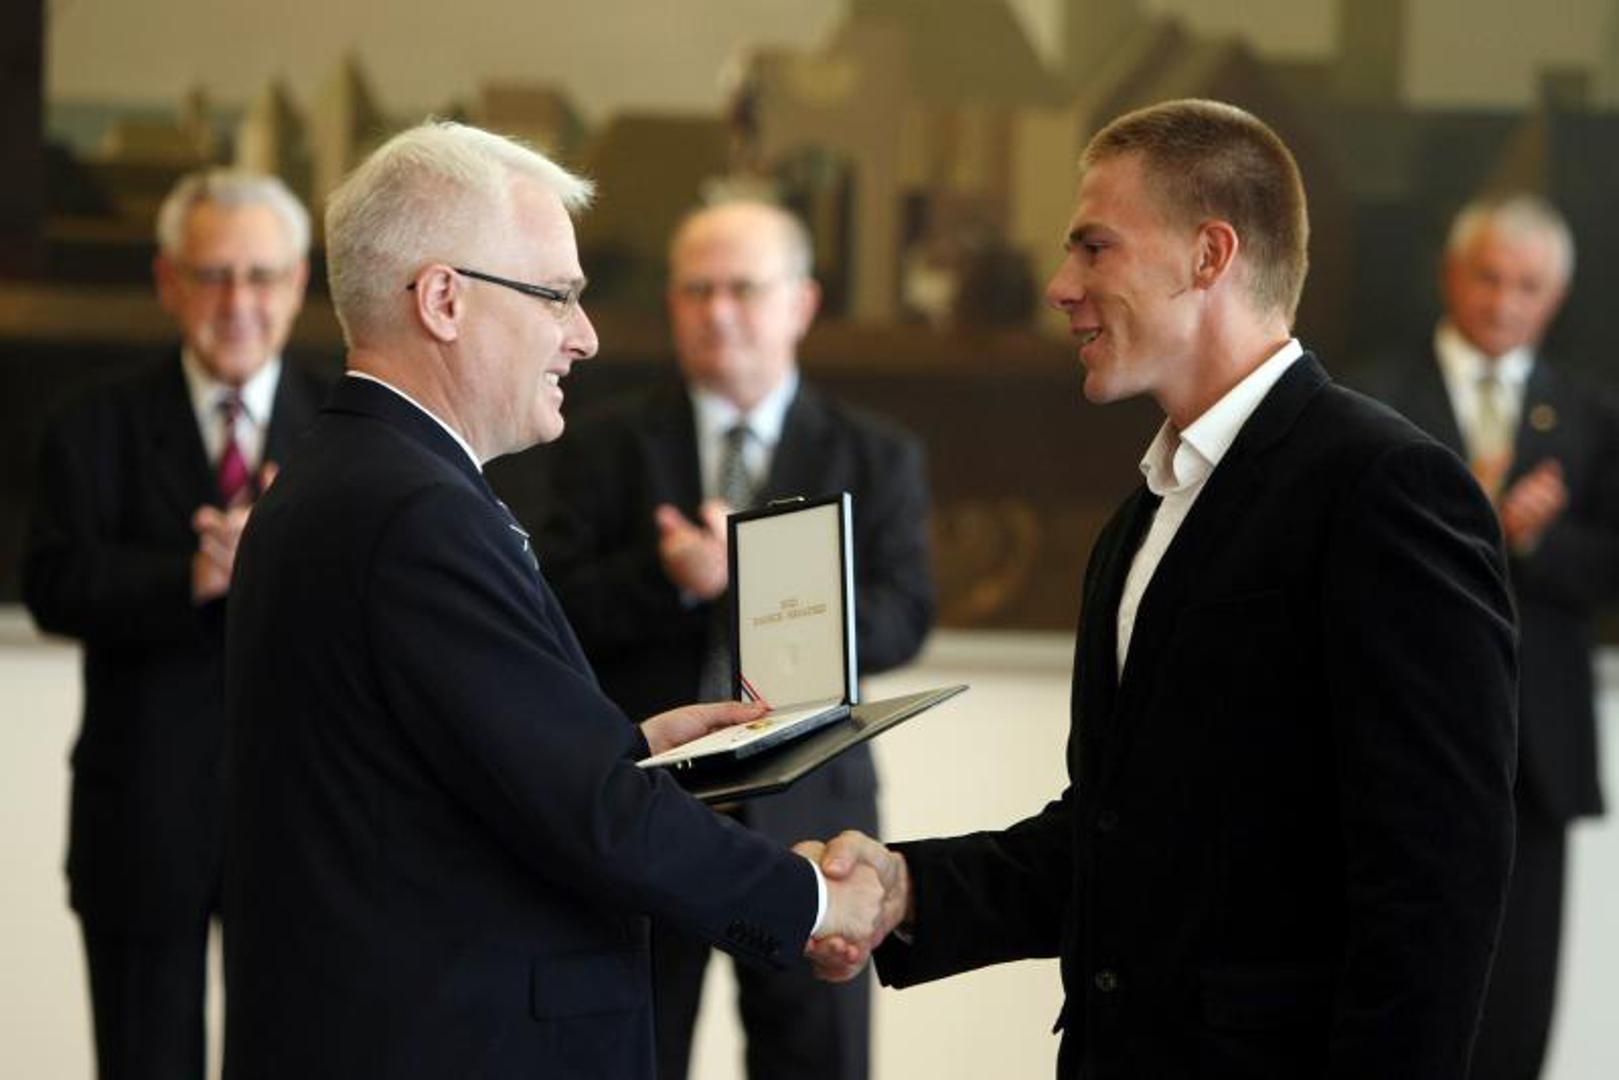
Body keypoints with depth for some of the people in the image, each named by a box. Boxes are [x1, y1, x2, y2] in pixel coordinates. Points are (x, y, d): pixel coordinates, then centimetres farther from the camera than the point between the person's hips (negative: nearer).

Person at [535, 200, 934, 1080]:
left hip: (806, 816, 0)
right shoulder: (606, 448, 6)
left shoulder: (877, 458, 7)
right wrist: (668, 574, -21)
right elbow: (551, 612, -5)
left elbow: (898, 622, -6)